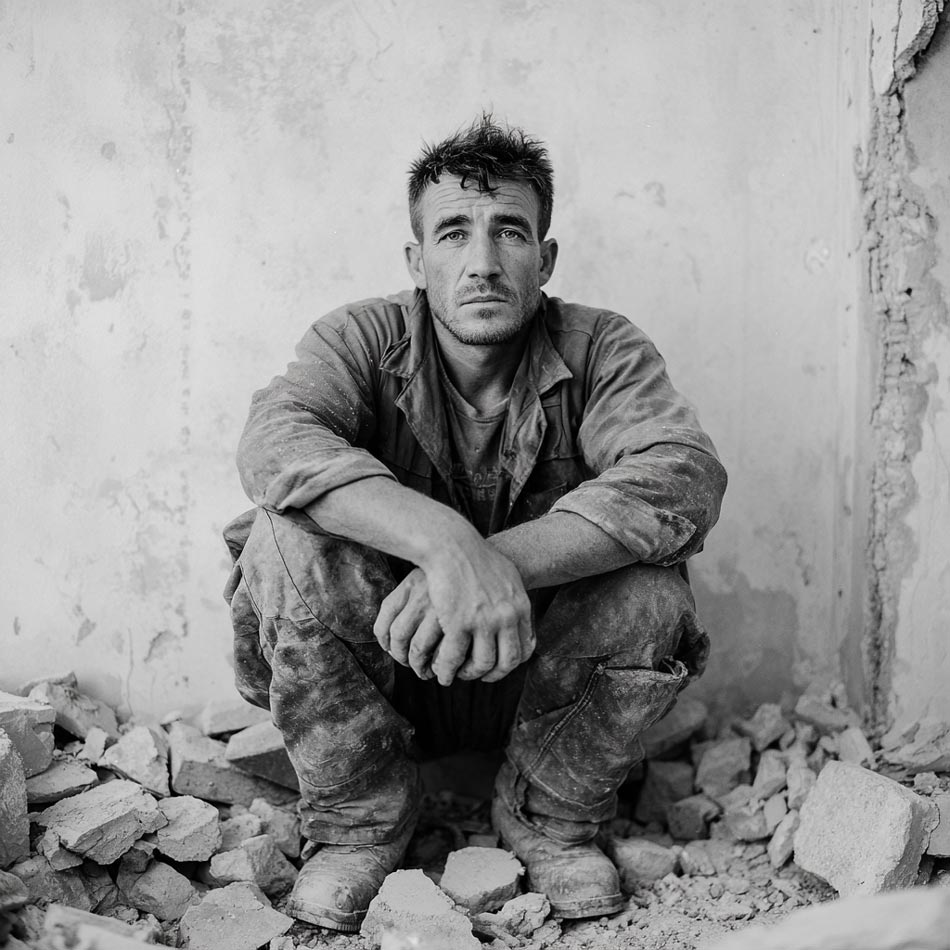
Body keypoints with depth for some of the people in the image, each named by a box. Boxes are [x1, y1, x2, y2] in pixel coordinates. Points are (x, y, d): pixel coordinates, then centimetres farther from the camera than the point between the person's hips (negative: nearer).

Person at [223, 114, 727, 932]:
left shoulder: (601, 349, -10)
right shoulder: (363, 340, -10)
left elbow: (687, 473, -28)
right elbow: (275, 439, -31)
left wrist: (499, 561, -42)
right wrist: (444, 541, -48)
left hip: (536, 676, 1)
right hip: (383, 672, 0)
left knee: (651, 581, -27)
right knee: (286, 541, -26)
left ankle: (552, 816, 2)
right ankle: (359, 820, -2)